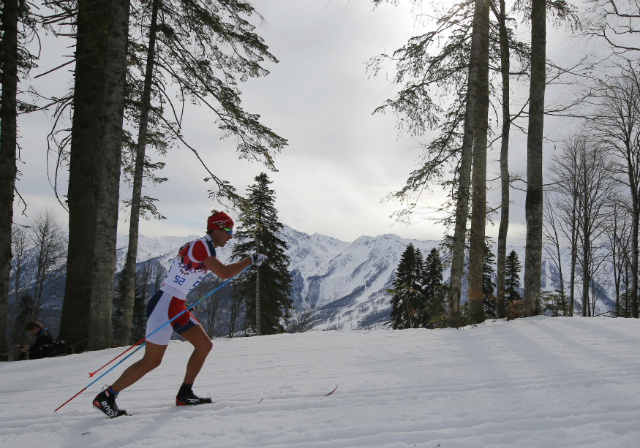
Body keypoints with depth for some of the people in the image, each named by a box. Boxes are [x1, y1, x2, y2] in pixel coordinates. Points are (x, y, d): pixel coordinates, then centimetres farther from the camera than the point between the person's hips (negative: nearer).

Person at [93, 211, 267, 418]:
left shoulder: (200, 245, 14)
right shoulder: (201, 245, -15)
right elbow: (224, 273, -24)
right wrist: (251, 259, -14)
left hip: (176, 307, 10)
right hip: (164, 305, -10)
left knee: (204, 345, 9)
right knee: (151, 361, -5)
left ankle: (184, 394, 15)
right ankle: (106, 397, 6)